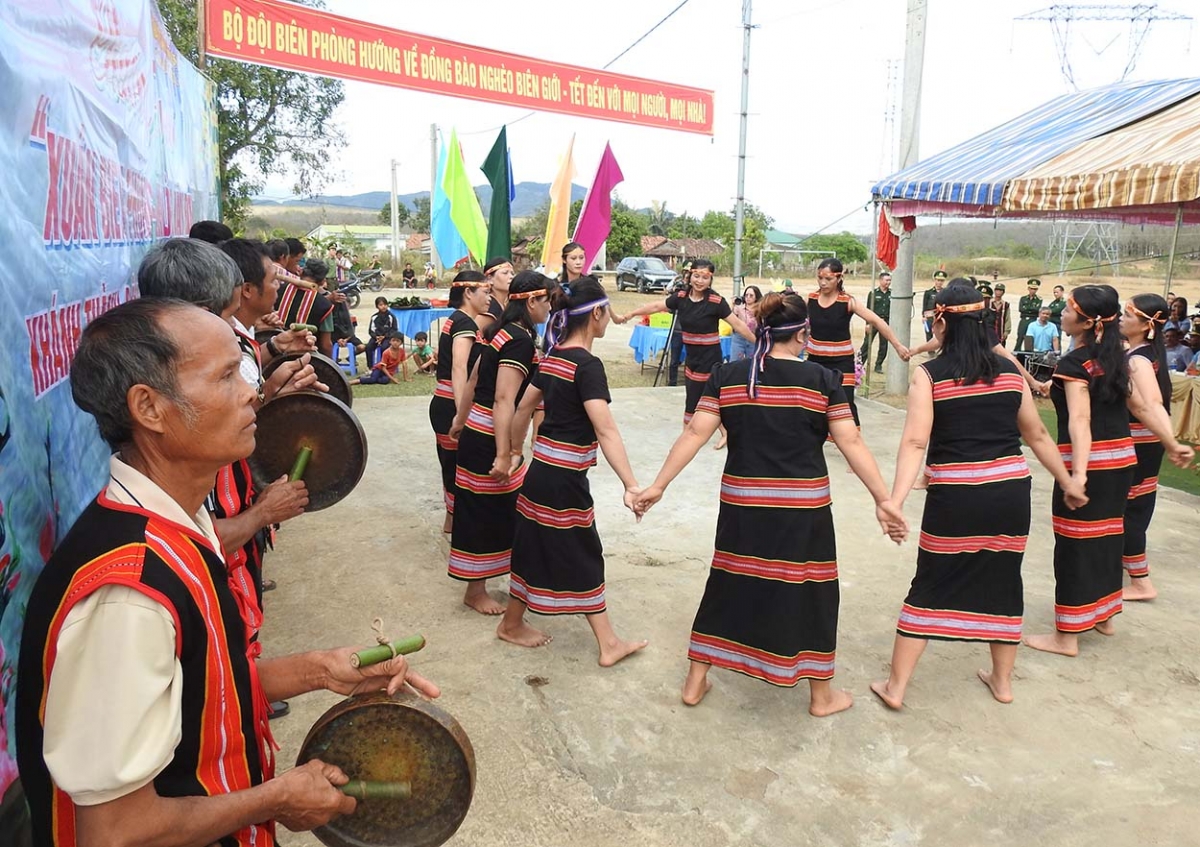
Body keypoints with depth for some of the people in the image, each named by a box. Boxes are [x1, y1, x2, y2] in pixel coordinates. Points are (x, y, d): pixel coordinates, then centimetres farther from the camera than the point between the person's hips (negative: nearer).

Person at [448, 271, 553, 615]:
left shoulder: (499, 331, 9)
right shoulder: (521, 340, -19)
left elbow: (474, 380, 18)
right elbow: (504, 400, -25)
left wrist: (461, 420, 29)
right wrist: (503, 455, -26)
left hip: (476, 431, 9)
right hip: (490, 441, -9)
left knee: (504, 509, 19)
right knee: (486, 513, 4)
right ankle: (476, 591, 19)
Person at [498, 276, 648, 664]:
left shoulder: (553, 356, 6)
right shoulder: (588, 365, -19)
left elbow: (524, 407, 15)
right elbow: (605, 431, -28)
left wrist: (512, 452, 28)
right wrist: (631, 485, -33)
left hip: (542, 469, 8)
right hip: (563, 477, -8)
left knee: (584, 556, 16)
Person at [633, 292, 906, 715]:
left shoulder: (727, 376, -1)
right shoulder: (822, 379, -7)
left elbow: (695, 433, -5)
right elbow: (851, 444, -8)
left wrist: (658, 485, -2)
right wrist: (883, 499, -3)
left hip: (742, 506, 3)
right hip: (802, 509, -2)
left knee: (727, 585, 17)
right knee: (808, 593, 13)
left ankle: (695, 682, 27)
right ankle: (821, 695, 29)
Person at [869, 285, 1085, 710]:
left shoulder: (929, 375, -7)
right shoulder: (1009, 370, 7)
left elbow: (915, 443, -18)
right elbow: (1037, 435, 14)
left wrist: (895, 501, -23)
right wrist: (1068, 482, 26)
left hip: (954, 497, -4)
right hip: (1011, 491, 4)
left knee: (930, 586, 7)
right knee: (1003, 581, 17)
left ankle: (896, 686, 14)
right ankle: (1002, 681, 34)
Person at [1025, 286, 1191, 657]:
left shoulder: (1075, 363, -14)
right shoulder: (1114, 357, 10)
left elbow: (1080, 421, -24)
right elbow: (1143, 407, 11)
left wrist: (1079, 473, -30)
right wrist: (1172, 444, 16)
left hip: (1090, 461, -8)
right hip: (1121, 457, 8)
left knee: (1075, 543, -1)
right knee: (1107, 534, 20)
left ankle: (1067, 636, 6)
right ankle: (1104, 615, 35)